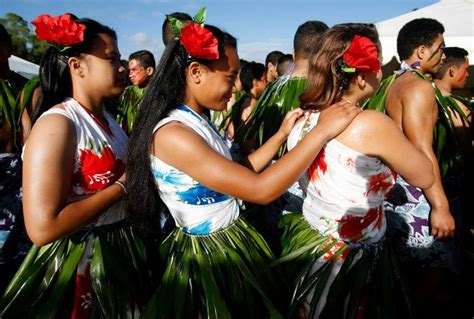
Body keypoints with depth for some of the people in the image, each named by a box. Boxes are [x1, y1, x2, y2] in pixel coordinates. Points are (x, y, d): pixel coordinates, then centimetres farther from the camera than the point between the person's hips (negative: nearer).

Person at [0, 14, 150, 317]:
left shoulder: (107, 119, 7)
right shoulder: (57, 124, -21)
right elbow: (43, 227, -28)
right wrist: (123, 185, -21)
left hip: (119, 252, 8)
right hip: (76, 266, -8)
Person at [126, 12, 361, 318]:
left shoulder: (199, 122, 2)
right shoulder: (172, 134, -28)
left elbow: (240, 173, 6)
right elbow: (261, 189, -32)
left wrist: (282, 134, 3)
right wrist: (322, 131, -25)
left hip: (232, 240, 8)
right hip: (209, 254, -8)